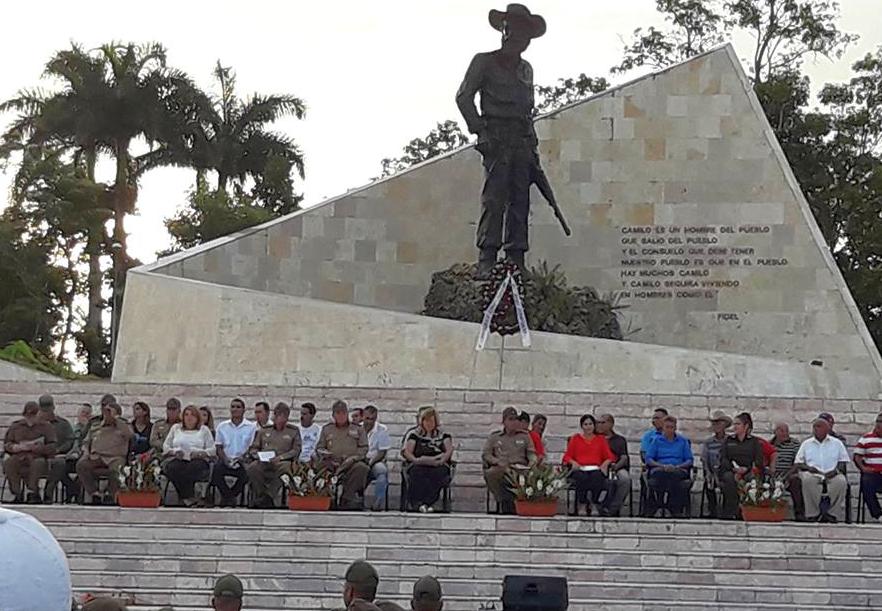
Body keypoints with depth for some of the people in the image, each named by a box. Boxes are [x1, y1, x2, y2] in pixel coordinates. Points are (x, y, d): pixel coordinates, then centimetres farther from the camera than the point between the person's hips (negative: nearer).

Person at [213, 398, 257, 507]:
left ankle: (226, 496, -19)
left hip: (242, 461, -2)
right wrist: (225, 458, -9)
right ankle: (230, 498, -23)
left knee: (246, 472, -34)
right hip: (226, 460, 2)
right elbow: (218, 447, 11)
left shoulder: (251, 427, 9)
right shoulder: (222, 426, 17)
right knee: (216, 468, -32)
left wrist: (242, 457, -15)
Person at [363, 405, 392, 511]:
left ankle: (378, 504, -34)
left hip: (375, 461, 0)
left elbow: (382, 452, -1)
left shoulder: (382, 430, 6)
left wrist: (370, 462, -17)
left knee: (382, 470, -35)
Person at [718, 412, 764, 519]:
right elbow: (723, 459, 9)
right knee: (730, 479, -36)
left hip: (748, 472, -1)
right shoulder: (728, 440, 22)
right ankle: (729, 512, -37)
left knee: (752, 479, -38)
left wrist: (746, 469, -14)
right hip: (729, 471, 1)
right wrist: (734, 468, -11)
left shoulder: (754, 441, 17)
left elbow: (758, 461, 4)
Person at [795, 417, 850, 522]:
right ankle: (813, 513, -31)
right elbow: (798, 463, 14)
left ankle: (834, 514, -27)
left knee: (841, 481, -35)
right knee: (807, 480, -37)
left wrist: (836, 470, -8)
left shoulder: (837, 443, 18)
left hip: (832, 475, 0)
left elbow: (843, 462, 13)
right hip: (813, 474, 0)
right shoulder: (806, 444, 19)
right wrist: (808, 467, -7)